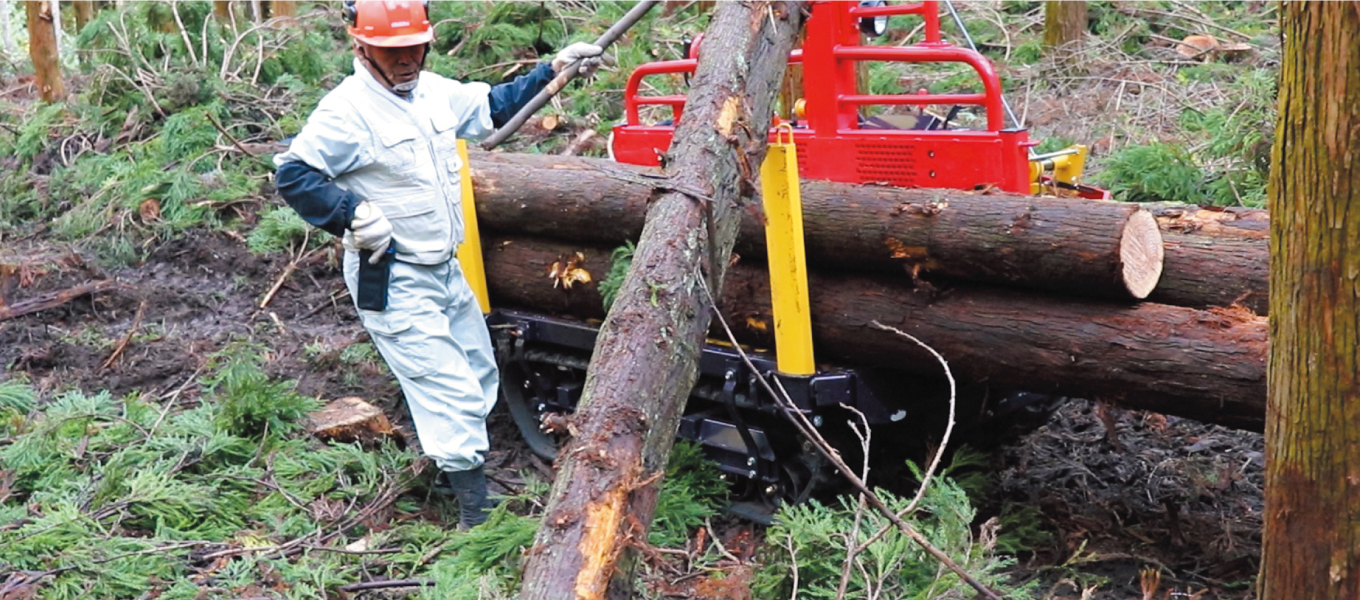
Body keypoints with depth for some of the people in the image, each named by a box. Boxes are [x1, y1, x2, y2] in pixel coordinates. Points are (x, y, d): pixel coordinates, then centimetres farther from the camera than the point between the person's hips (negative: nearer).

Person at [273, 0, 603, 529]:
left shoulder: (433, 90, 5)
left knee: (480, 377, 20)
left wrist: (553, 70, 15)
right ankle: (476, 515, 0)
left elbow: (494, 107, 20)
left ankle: (453, 472, 40)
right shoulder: (347, 110, -19)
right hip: (394, 283, -9)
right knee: (450, 393, -10)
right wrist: (353, 216, -26)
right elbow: (293, 175, -19)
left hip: (445, 268, 9)